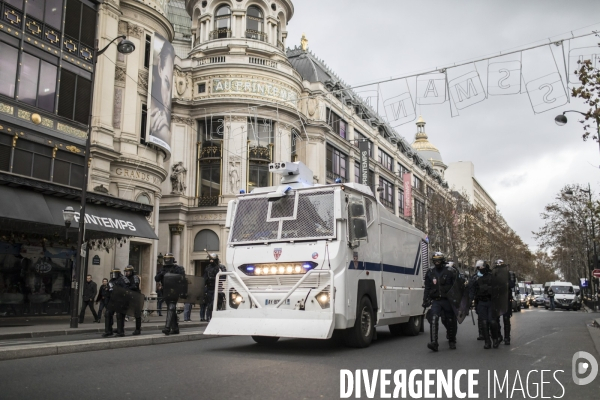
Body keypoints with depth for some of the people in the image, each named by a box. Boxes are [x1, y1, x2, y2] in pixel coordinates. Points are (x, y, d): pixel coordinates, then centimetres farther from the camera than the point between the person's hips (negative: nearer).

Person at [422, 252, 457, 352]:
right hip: (436, 301, 1)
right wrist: (425, 300, 6)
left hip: (448, 301, -1)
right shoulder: (430, 273, 8)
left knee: (450, 322, 9)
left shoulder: (450, 272, 0)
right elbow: (427, 288, 13)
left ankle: (452, 341, 31)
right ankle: (434, 343, -22)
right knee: (434, 319, -18)